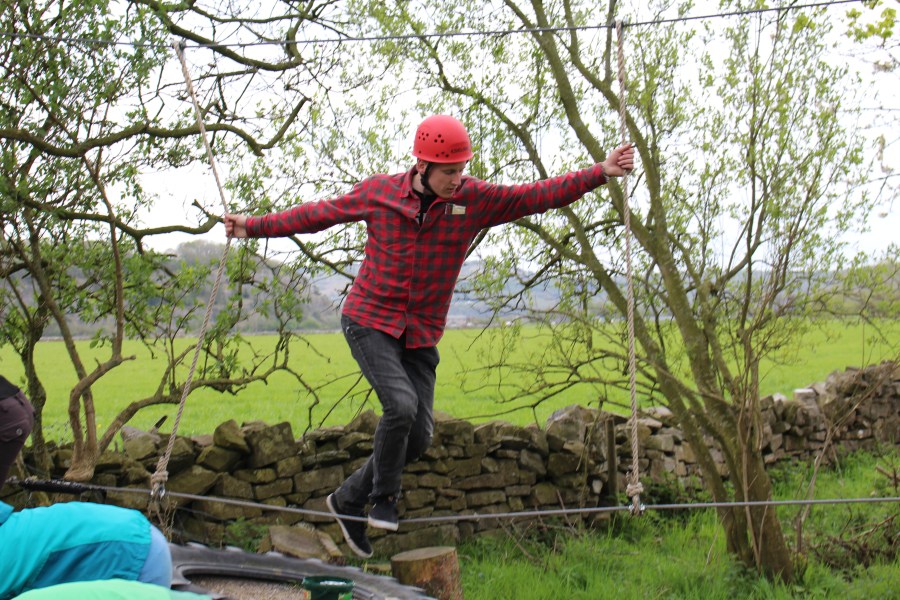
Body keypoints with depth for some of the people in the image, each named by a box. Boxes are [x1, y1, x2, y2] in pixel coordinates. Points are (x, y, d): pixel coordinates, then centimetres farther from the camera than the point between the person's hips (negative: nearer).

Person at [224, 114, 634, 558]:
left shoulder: (474, 200, -5)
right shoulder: (377, 193, -6)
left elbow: (539, 195, -6)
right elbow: (318, 214, 6)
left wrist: (600, 173, -15)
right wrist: (254, 226, 10)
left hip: (420, 336, 3)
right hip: (369, 321, -3)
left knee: (419, 437, 1)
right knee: (401, 403, -24)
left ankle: (348, 499, 22)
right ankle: (384, 497, 0)